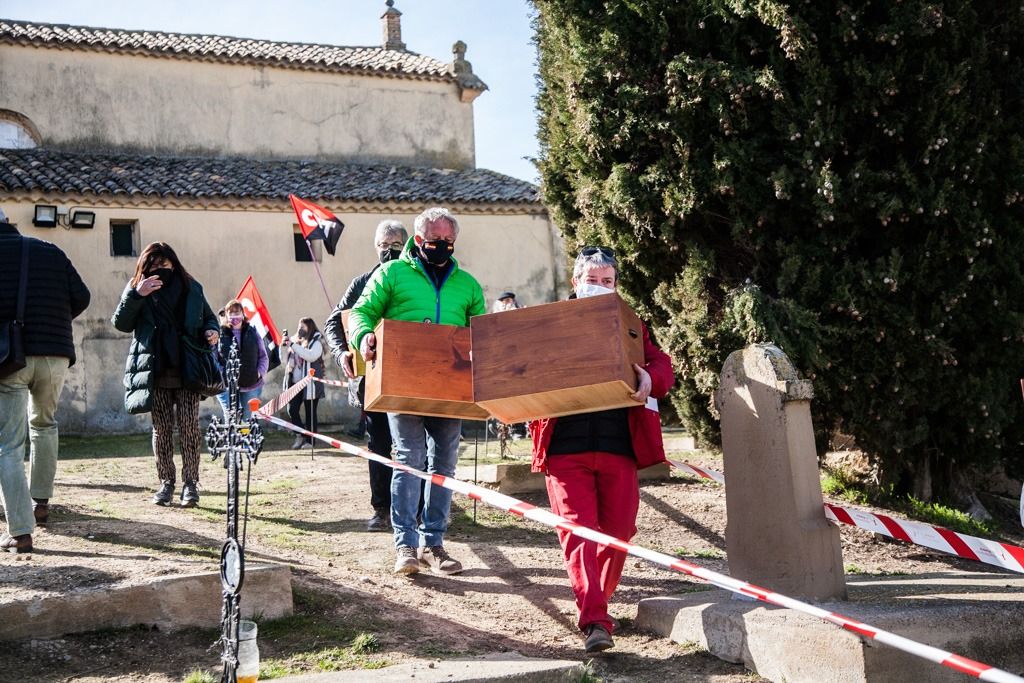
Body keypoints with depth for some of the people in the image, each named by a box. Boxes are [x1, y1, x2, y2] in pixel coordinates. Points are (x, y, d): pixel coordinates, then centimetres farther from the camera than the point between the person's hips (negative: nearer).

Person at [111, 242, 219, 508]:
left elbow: (209, 316, 21)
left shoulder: (191, 287, 10)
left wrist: (212, 330, -2)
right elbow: (121, 323, -2)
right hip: (156, 373, 0)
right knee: (161, 429, 6)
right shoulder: (137, 289, 8)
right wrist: (136, 295, -14)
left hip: (188, 371, 0)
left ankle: (190, 483, -1)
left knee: (189, 427, -5)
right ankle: (166, 482, 14)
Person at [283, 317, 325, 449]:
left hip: (310, 384, -5)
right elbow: (289, 360, 22)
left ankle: (309, 440, 10)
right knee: (292, 410, -4)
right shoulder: (296, 341, 12)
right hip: (295, 383, 5)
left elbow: (311, 356, -24)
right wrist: (286, 346, 6)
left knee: (310, 412, 2)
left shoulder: (316, 343, -3)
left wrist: (293, 345, -22)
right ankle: (301, 435, 9)